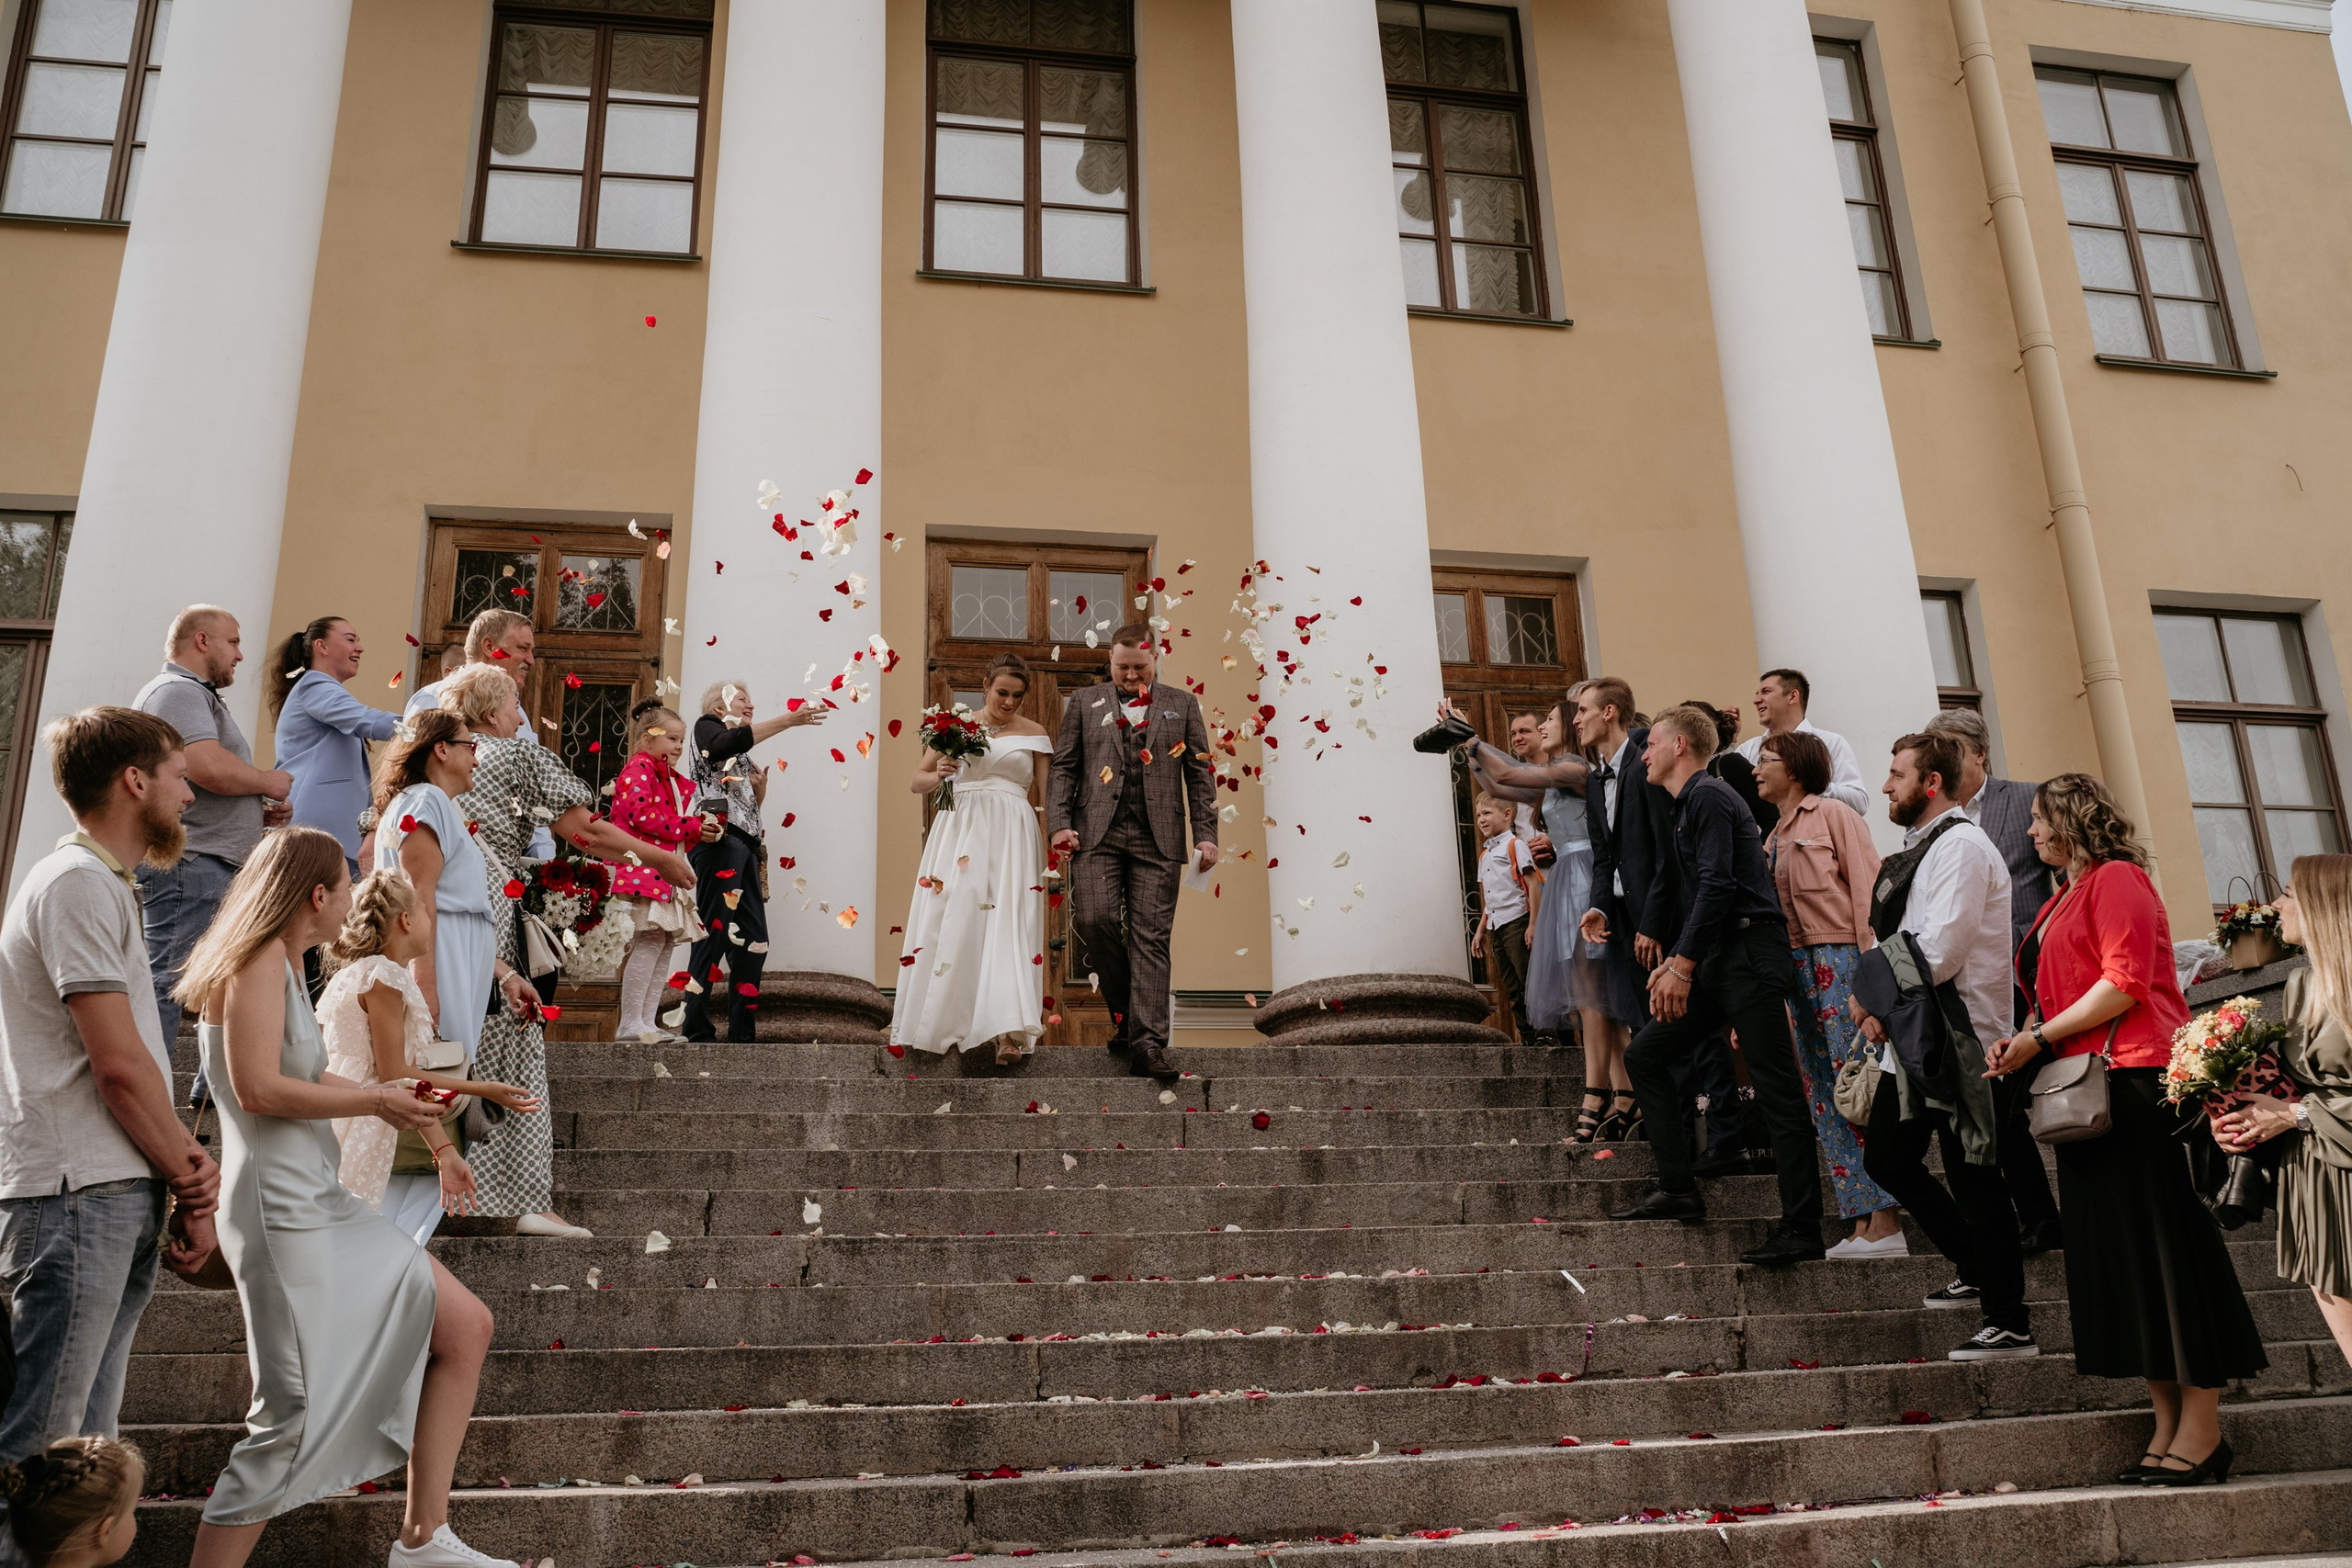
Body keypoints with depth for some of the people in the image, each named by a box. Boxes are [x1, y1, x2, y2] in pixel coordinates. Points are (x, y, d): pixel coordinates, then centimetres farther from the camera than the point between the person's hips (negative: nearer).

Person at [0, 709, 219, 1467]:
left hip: (117, 1201, 10)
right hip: (78, 1197, -10)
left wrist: (188, 1162, 3)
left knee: (84, 1445, 10)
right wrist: (193, 1180, -6)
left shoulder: (104, 886, 22)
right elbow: (119, 1064, -16)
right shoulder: (78, 882, -9)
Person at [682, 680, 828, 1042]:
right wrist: (788, 720, -22)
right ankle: (696, 1032, -17)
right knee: (714, 934, -15)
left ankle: (742, 1036, 5)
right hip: (718, 840, -8)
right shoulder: (707, 726, 9)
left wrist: (761, 784, 7)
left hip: (746, 845, 8)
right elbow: (726, 744, -17)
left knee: (752, 940, 3)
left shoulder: (742, 755, 30)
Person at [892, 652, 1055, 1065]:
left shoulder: (1033, 733, 10)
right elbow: (915, 781, 13)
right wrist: (938, 775, -9)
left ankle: (1008, 1033, -20)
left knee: (1007, 920, -13)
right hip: (958, 828, 2)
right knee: (948, 920, -1)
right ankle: (941, 1023, 11)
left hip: (1010, 834, -1)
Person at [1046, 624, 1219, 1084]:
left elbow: (1200, 774, 11)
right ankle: (1125, 1010, 9)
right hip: (1096, 833, 1)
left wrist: (1205, 835, 2)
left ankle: (1147, 1042, -7)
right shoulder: (1083, 703, 16)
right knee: (1094, 919, -15)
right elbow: (1063, 768, 11)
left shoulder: (1181, 706, 16)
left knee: (1150, 938, -6)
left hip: (1157, 838, 0)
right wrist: (1059, 823, -3)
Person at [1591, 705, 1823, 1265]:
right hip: (1717, 959, 11)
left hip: (1750, 954, -11)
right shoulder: (1687, 805, 22)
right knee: (1644, 1054, 9)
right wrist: (1673, 961, 16)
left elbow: (1717, 886, -18)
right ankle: (1678, 1190, 10)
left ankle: (1801, 1229, -6)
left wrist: (1683, 966, -18)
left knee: (1777, 1090, -8)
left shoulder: (1709, 796, -8)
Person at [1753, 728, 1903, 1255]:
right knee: (1824, 1095, 5)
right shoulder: (1772, 837, 19)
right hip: (1797, 964, 8)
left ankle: (1885, 1223, -6)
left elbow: (1867, 886, -9)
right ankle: (1862, 1223, 8)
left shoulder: (1833, 815, -2)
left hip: (1841, 957, -8)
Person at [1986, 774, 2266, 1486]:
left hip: (2133, 1079, -9)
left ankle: (2201, 1432, 0)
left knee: (2162, 1247, -6)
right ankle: (2168, 1427, 14)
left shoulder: (2117, 879, -6)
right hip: (2085, 1093, 9)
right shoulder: (2064, 900, 20)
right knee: (2116, 1260, 8)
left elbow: (2124, 982, -16)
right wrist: (2020, 1042, 6)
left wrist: (2041, 1038, -13)